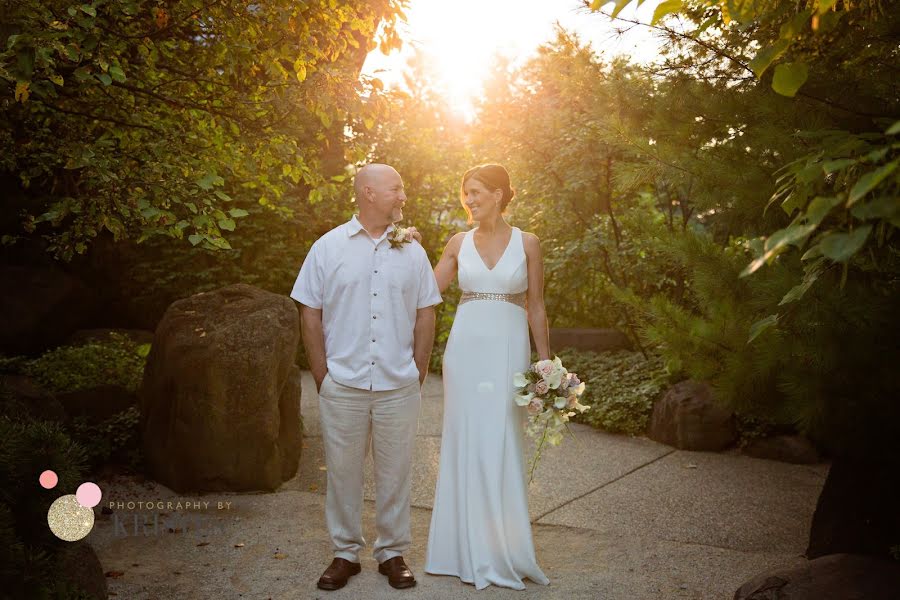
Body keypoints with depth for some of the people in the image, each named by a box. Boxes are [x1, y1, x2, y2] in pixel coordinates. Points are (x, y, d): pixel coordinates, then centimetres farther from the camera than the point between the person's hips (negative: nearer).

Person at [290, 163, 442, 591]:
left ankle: (392, 553, 25)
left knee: (394, 473, 10)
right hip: (342, 386, -1)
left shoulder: (412, 251, 7)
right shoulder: (328, 247, 2)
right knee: (342, 472, 9)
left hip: (398, 387, 1)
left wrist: (419, 375, 5)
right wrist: (322, 375, 1)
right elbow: (310, 314, 3)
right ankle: (345, 553, 25)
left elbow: (425, 314, 9)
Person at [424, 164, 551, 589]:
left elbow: (536, 307, 4)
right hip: (465, 348, 2)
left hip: (507, 350, -2)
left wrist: (546, 362, 1)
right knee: (464, 443, 6)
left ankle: (502, 548, 17)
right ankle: (470, 548, 20)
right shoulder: (459, 243, 8)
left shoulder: (526, 243, 2)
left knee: (500, 444, 0)